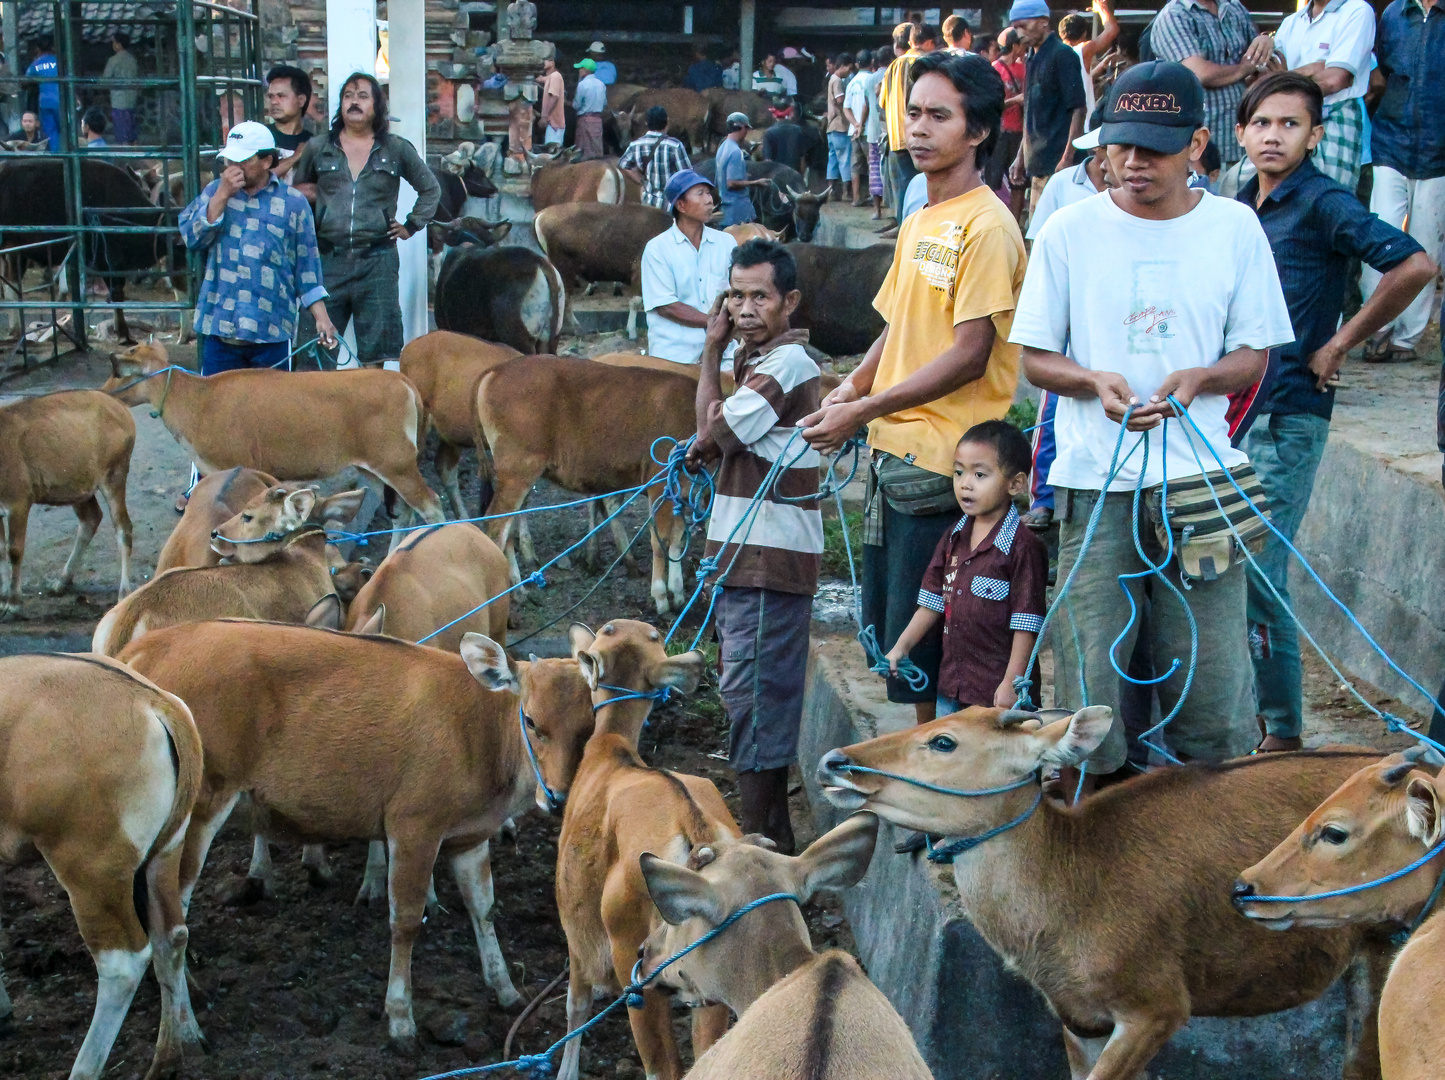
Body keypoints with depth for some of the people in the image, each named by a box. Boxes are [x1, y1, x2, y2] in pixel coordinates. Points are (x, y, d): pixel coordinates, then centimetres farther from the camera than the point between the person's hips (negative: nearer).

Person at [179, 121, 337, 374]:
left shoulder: (293, 203, 6)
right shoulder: (214, 191, 12)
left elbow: (307, 265, 8)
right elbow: (193, 238, -2)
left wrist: (321, 318, 2)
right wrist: (223, 195, -8)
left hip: (271, 332, -1)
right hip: (218, 327, 1)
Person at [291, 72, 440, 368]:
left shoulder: (396, 150, 8)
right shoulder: (317, 149, 10)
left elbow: (431, 189, 18)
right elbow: (296, 191, 22)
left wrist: (411, 226, 11)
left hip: (376, 262, -1)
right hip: (328, 260, 1)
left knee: (376, 350, 0)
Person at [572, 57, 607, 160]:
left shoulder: (582, 84, -12)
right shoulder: (601, 84, 6)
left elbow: (576, 105, -7)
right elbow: (605, 103, 13)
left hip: (585, 118, -6)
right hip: (598, 118, 6)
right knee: (597, 143, 10)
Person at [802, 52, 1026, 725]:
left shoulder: (986, 226, -13)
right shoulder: (918, 224, 15)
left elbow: (969, 355, -17)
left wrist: (864, 411, -16)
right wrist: (853, 386, 3)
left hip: (943, 462, -9)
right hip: (893, 454, 9)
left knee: (920, 644, -3)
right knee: (885, 628, 15)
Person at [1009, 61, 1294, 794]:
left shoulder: (1234, 227, 5)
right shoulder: (1070, 229, 3)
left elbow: (1253, 356, 8)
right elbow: (1035, 357, 6)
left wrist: (1197, 378, -14)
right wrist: (1094, 382, -14)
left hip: (1199, 475, 1)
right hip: (1094, 480, 0)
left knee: (1214, 677, -1)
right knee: (1087, 666, -1)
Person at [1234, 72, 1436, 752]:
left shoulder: (1323, 203, -12)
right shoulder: (1241, 205, 11)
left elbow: (1415, 266, -25)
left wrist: (1340, 344, -16)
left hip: (1287, 415, -8)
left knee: (1256, 571, -9)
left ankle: (1282, 733, 1)